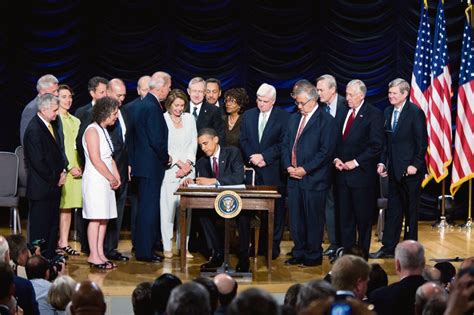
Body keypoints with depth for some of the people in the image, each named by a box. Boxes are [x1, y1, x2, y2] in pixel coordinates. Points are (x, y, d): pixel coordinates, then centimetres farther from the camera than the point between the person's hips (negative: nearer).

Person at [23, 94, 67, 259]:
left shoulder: (50, 126, 12)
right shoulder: (34, 129, -17)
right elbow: (38, 162, -20)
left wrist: (62, 171, 5)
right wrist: (55, 178, -12)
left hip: (53, 185, 9)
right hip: (41, 188, -9)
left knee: (53, 225, 14)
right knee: (40, 227, -1)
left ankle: (50, 256, 23)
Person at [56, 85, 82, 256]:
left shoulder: (75, 121, 18)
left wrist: (80, 167, 6)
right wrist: (69, 167, -12)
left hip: (75, 169, 7)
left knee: (68, 207, 6)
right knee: (59, 207, -6)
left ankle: (64, 243, 9)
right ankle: (57, 242, -3)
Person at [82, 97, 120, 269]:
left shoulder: (103, 130, 17)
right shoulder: (92, 130, -12)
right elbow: (96, 160, -17)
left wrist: (117, 177, 7)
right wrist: (112, 178, -11)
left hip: (106, 181, 9)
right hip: (95, 180, -9)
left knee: (104, 218, 8)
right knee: (96, 218, -7)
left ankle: (100, 254, 12)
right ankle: (93, 255, -4)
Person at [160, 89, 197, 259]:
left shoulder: (189, 119, 12)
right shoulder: (162, 120, -2)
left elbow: (194, 143, 11)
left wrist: (188, 163, -2)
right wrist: (179, 162, -8)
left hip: (188, 169, 4)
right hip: (169, 169, -4)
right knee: (168, 207, -6)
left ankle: (184, 246, 5)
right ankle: (167, 247, -1)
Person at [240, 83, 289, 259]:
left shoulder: (283, 117, -1)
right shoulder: (248, 115, 12)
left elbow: (283, 144, -7)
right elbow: (243, 140, 10)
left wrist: (264, 156, -13)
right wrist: (252, 157, -7)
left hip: (274, 171, -3)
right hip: (253, 171, 3)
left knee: (275, 210, 0)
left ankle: (273, 246, 7)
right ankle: (257, 244, 7)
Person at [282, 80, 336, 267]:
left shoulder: (325, 120, -6)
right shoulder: (294, 119, 15)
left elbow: (326, 150, -13)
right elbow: (285, 145, 17)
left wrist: (305, 169, -15)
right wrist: (288, 166, -1)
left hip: (314, 179, -6)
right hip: (294, 177, 6)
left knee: (313, 218, 0)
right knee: (295, 218, 9)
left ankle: (313, 256, 10)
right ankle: (299, 253, 19)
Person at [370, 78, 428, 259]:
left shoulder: (415, 113, -10)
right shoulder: (388, 112, 10)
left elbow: (422, 142, -12)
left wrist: (415, 165, -17)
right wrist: (383, 162, 6)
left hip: (410, 170, -6)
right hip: (394, 169, 6)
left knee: (410, 210, 4)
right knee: (393, 209, 8)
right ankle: (388, 247, 11)